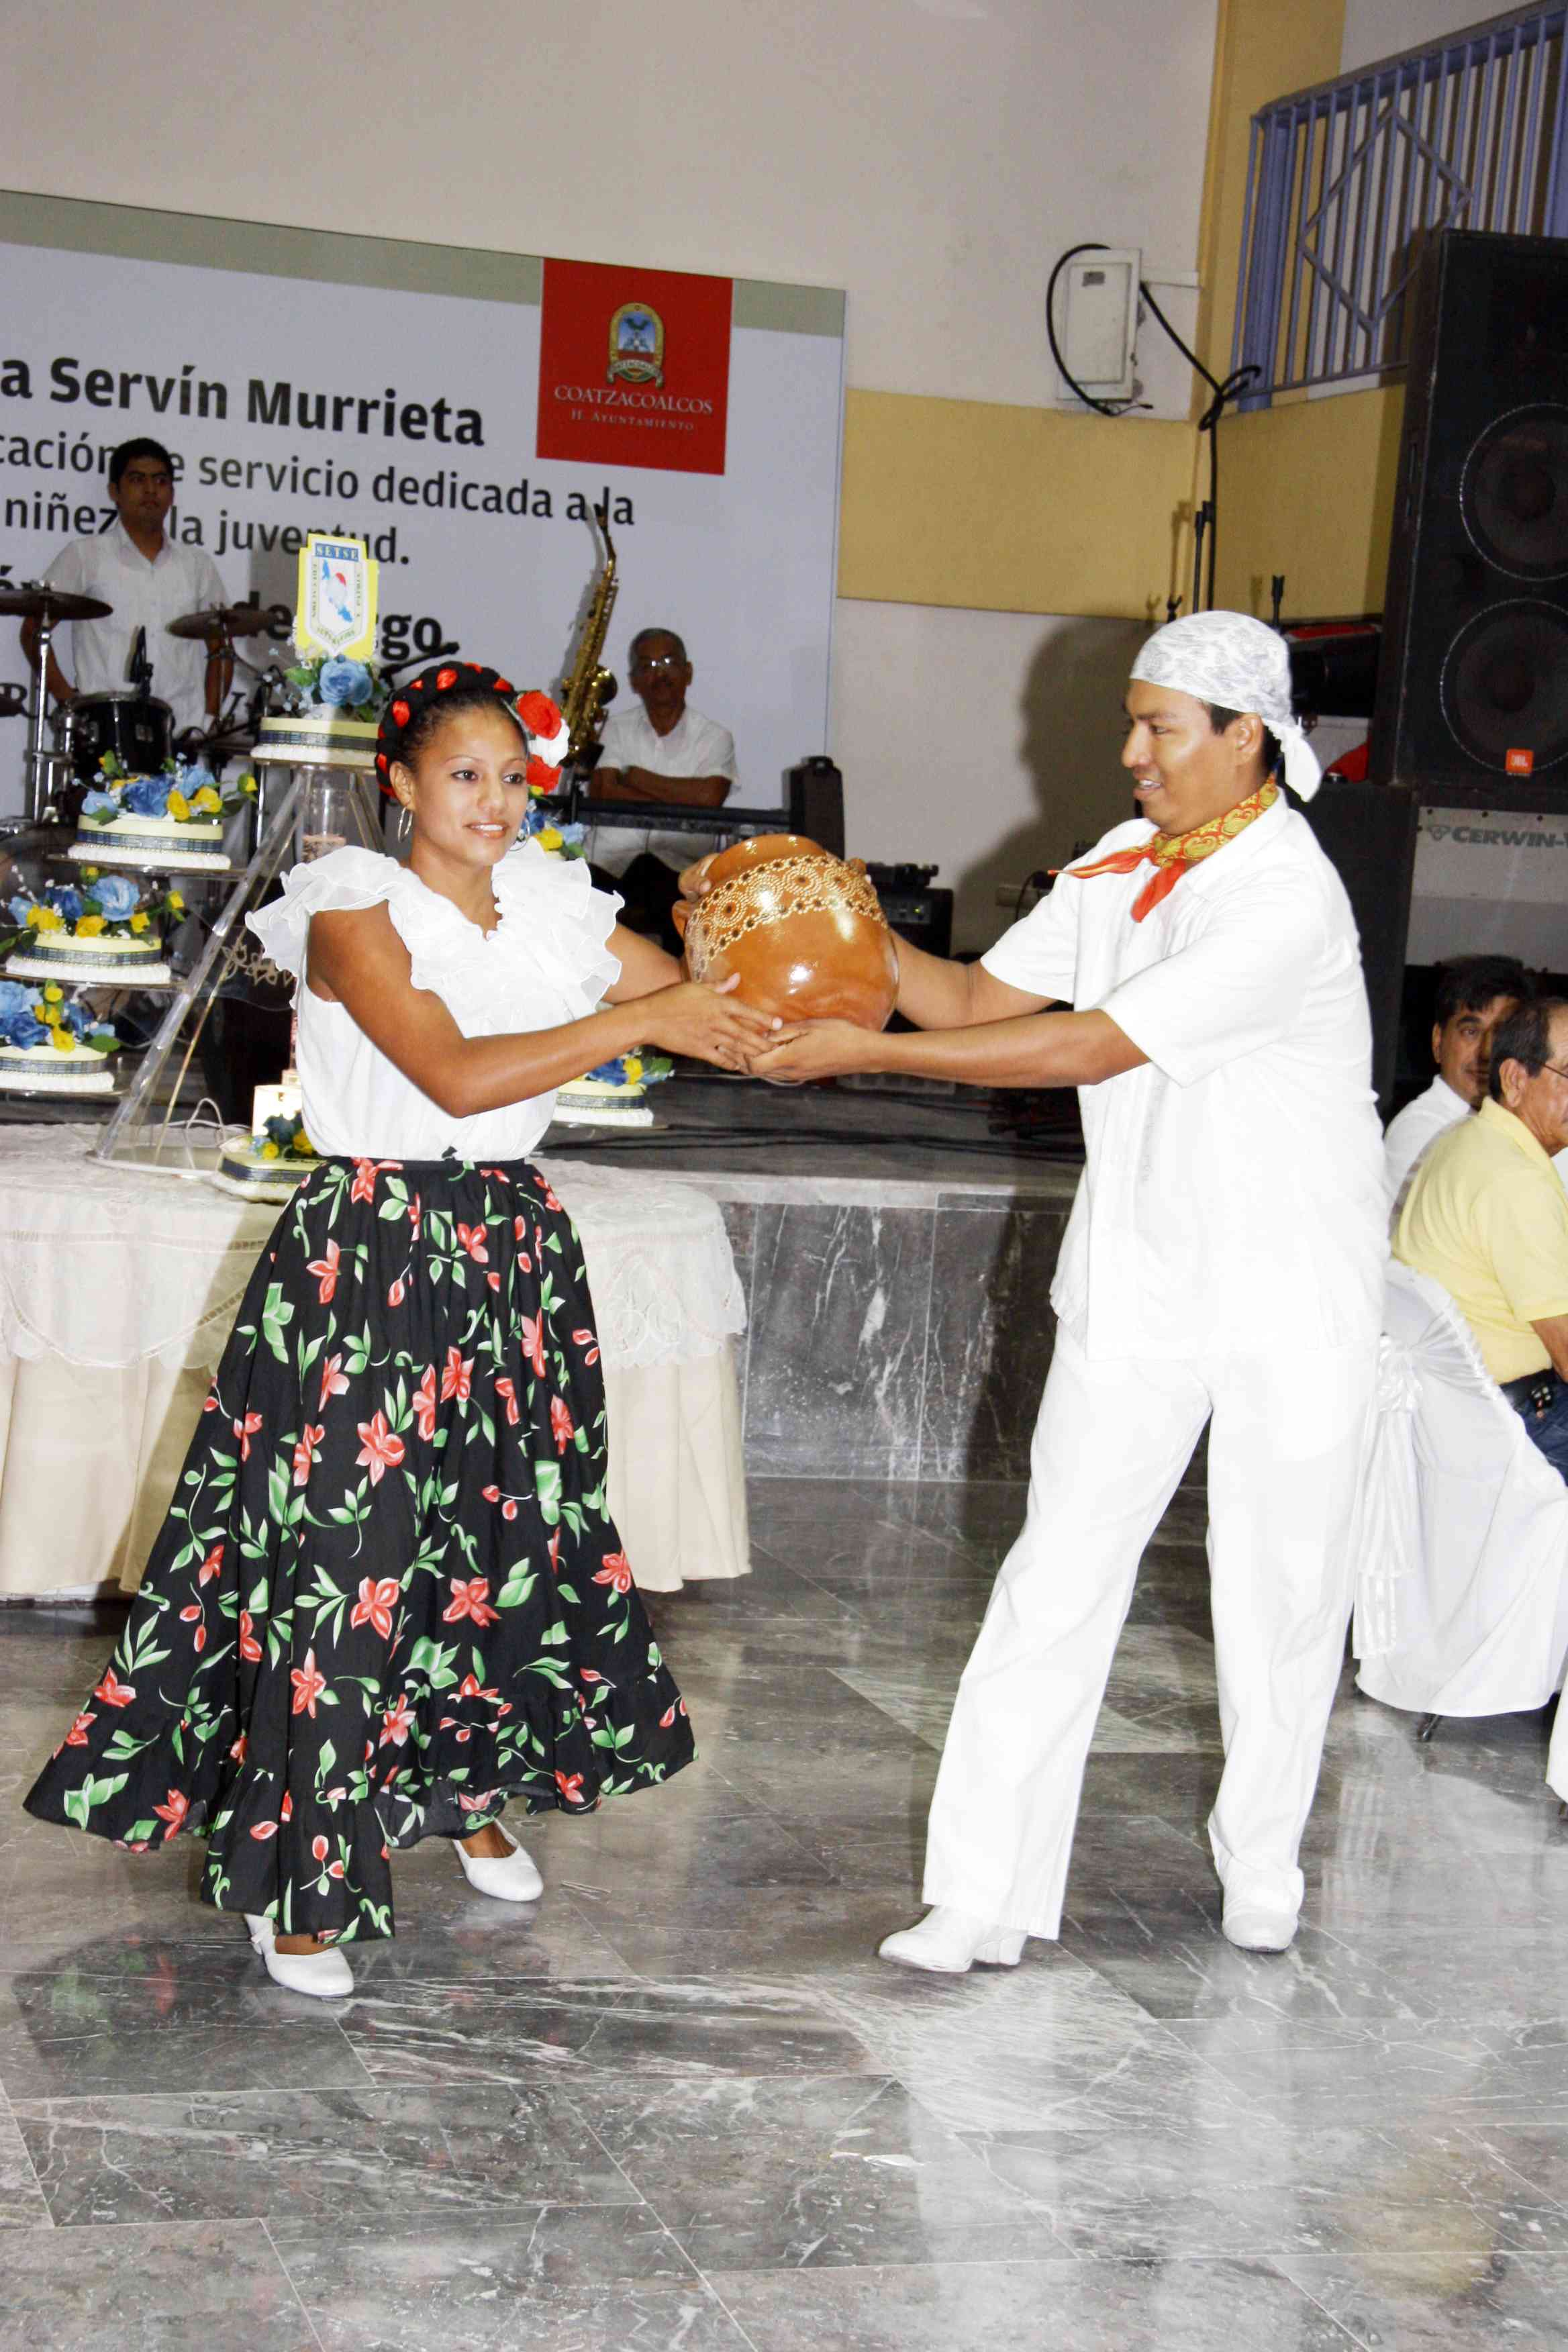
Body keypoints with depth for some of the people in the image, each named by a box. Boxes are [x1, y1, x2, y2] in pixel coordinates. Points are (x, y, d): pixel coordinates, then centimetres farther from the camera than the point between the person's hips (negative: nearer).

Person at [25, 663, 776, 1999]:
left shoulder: (553, 907, 9)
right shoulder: (356, 912, -10)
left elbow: (710, 1002, 9)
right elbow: (456, 1074, -22)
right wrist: (637, 1022, -24)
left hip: (517, 1246, 6)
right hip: (371, 1252, -6)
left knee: (507, 1530, 15)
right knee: (345, 1554, -7)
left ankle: (473, 1797, 36)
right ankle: (298, 1883, 3)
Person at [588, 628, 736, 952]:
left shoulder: (715, 737, 9)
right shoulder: (618, 727, 15)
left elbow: (709, 797, -11)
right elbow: (603, 794, -2)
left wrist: (638, 778, -2)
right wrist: (677, 804, -6)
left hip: (680, 870, -1)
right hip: (611, 864, 1)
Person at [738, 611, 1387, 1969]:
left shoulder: (1286, 902, -21)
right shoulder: (1122, 868, 4)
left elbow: (1089, 1050, -25)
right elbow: (979, 999, 6)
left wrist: (864, 1051, -23)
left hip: (1295, 1297, -5)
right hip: (1143, 1282, 5)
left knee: (1280, 1594, 9)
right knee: (1059, 1577, -1)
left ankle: (1263, 1871, 30)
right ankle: (988, 1899, 2)